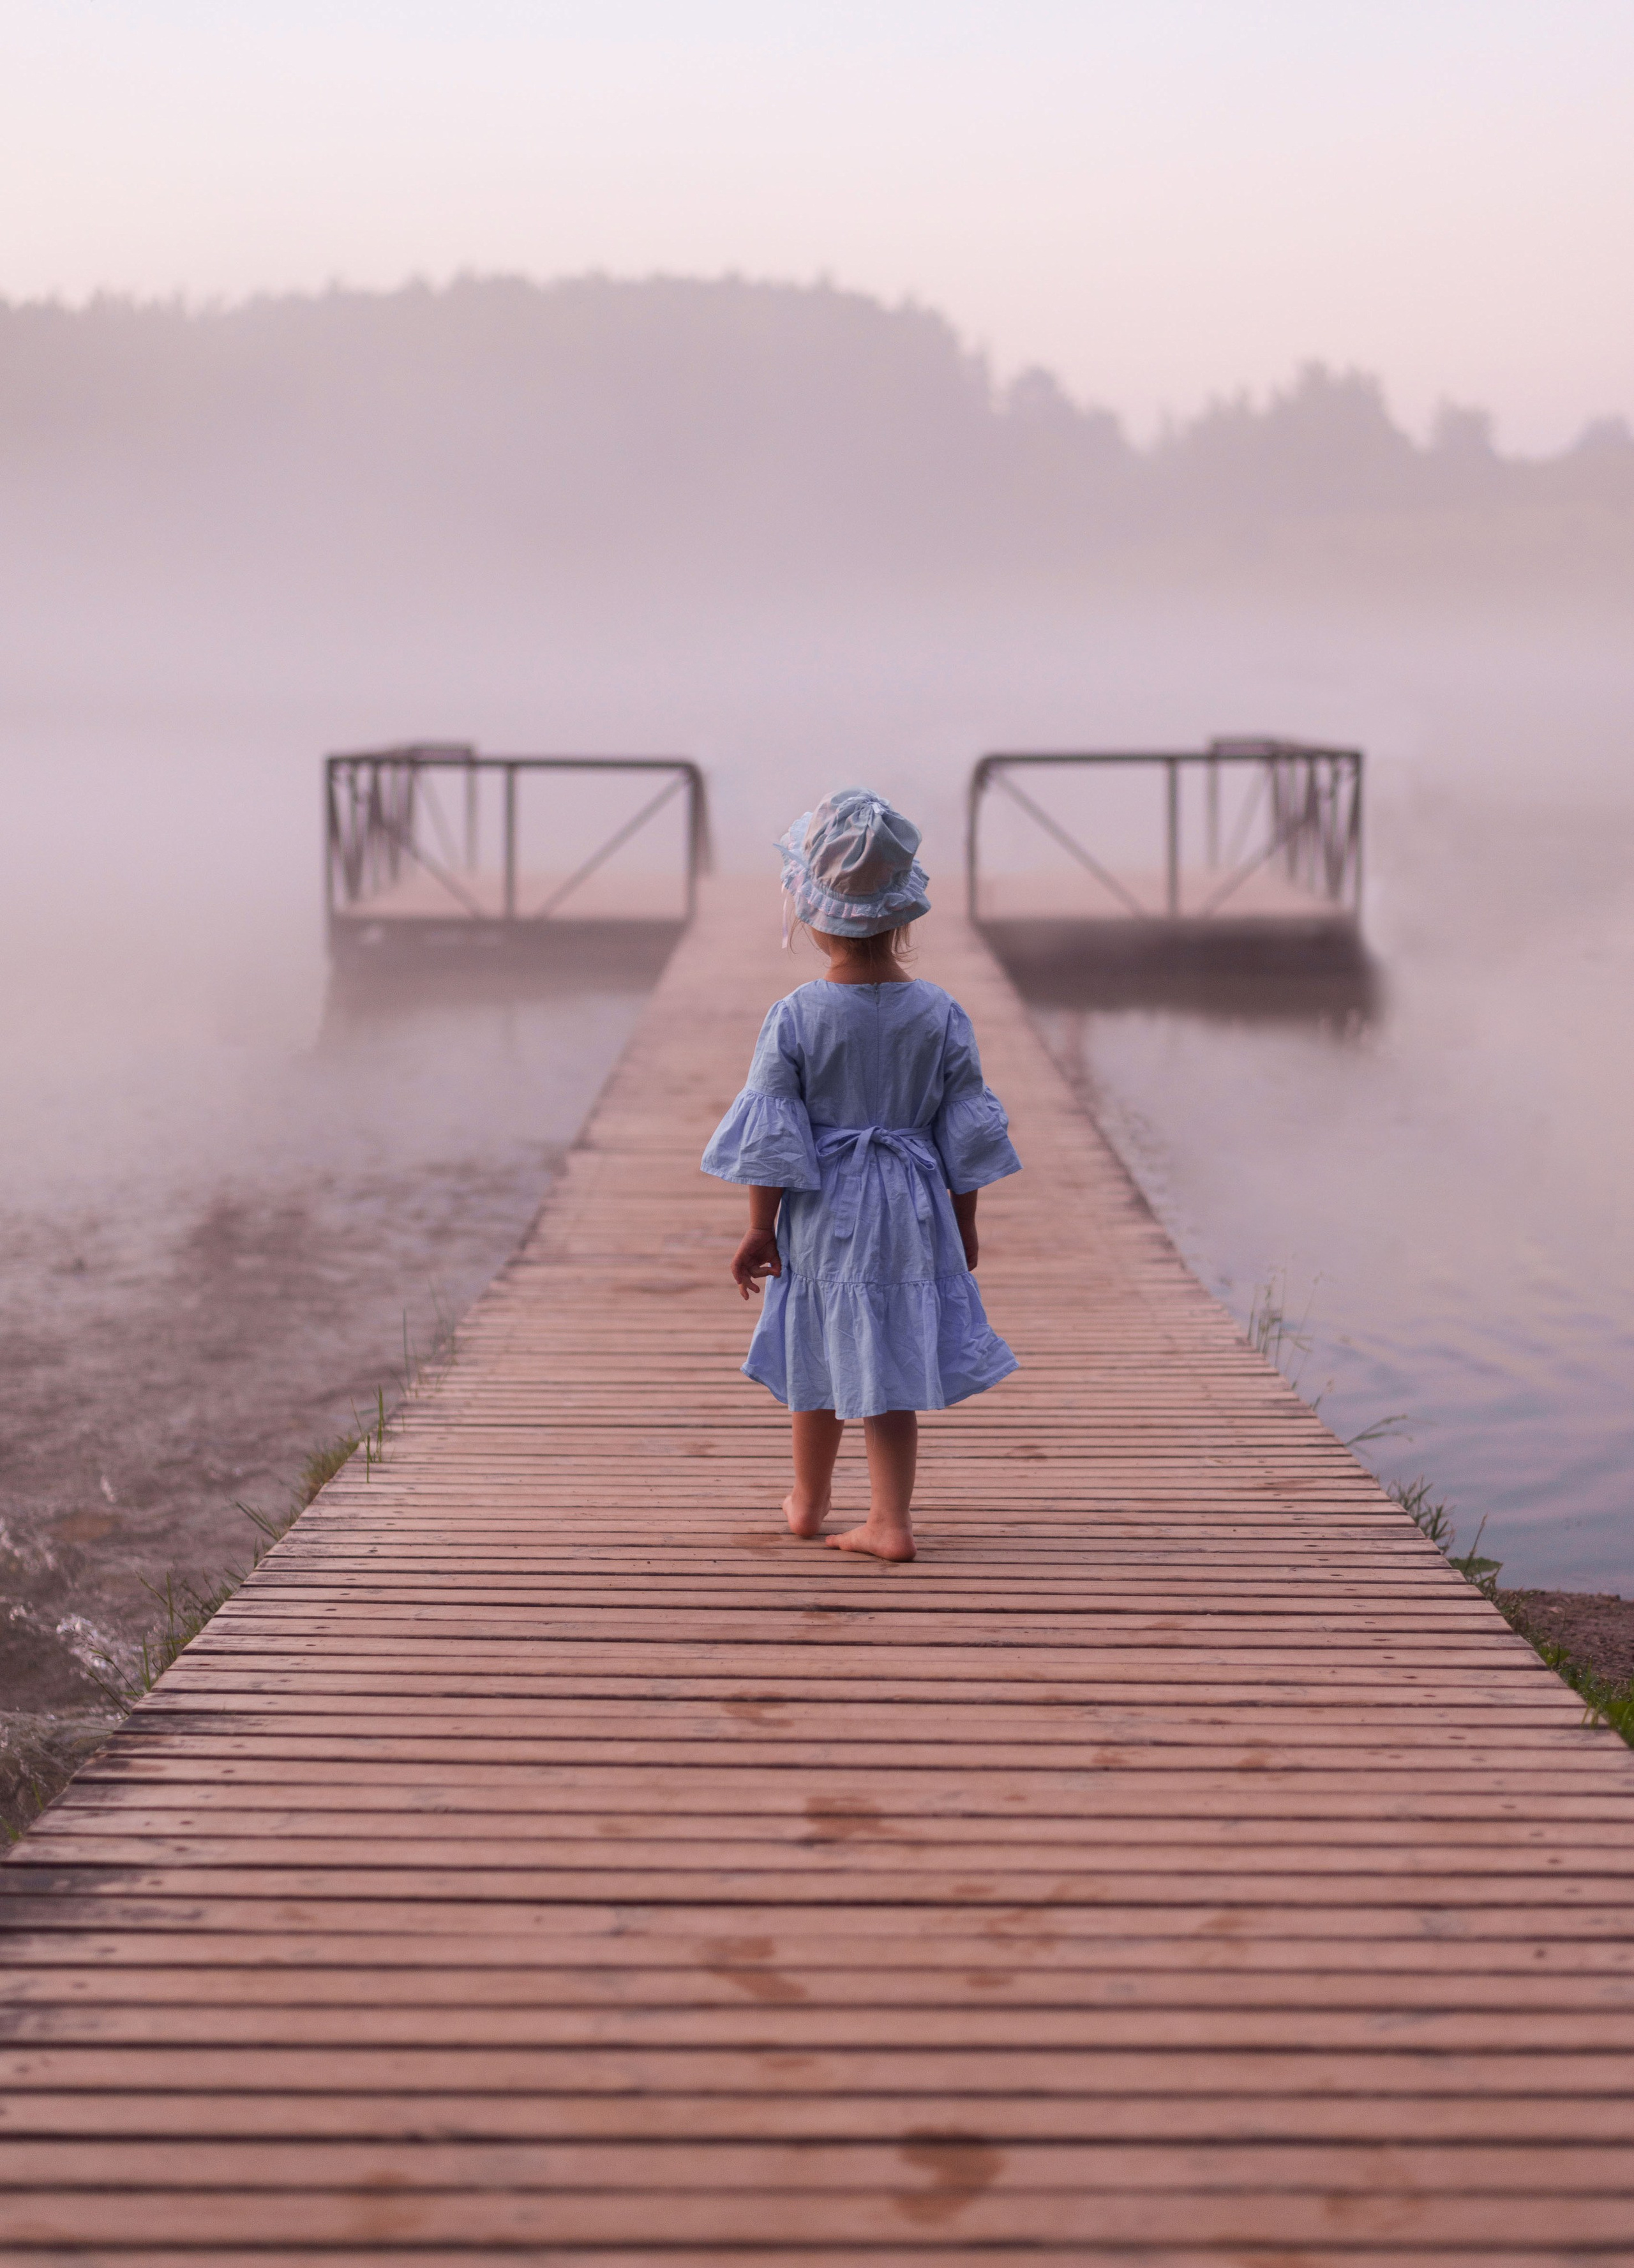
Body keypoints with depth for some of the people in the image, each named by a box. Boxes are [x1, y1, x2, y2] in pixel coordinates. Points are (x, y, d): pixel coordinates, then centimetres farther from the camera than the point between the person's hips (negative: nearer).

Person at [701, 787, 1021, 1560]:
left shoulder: (795, 1018, -13)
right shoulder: (941, 1015, -6)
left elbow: (771, 1137, -10)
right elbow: (966, 1133, 0)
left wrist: (760, 1230, -1)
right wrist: (964, 1224, 11)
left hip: (822, 1216, -1)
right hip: (911, 1215, 1)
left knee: (819, 1362, 16)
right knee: (892, 1374, 6)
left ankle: (808, 1502, 33)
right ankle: (890, 1519, 2)